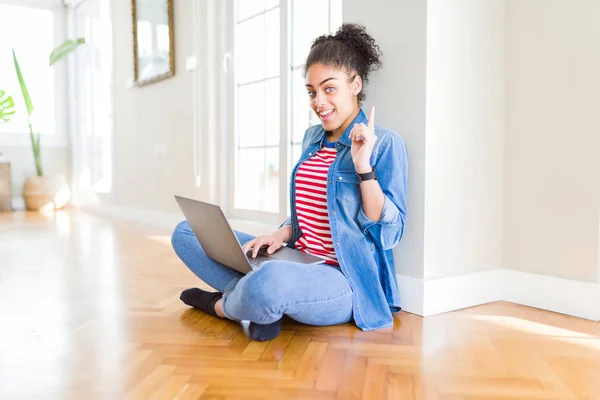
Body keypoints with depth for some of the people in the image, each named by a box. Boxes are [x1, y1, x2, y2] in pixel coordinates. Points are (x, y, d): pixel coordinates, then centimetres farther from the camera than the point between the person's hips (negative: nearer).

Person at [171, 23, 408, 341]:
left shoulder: (385, 144, -8)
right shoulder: (312, 138, 13)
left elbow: (388, 234, -12)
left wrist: (363, 167, -22)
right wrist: (283, 233, 0)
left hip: (344, 279, -7)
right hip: (296, 263, 8)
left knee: (270, 280, -42)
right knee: (186, 232, 4)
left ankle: (223, 305, -6)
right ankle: (262, 306, -14)